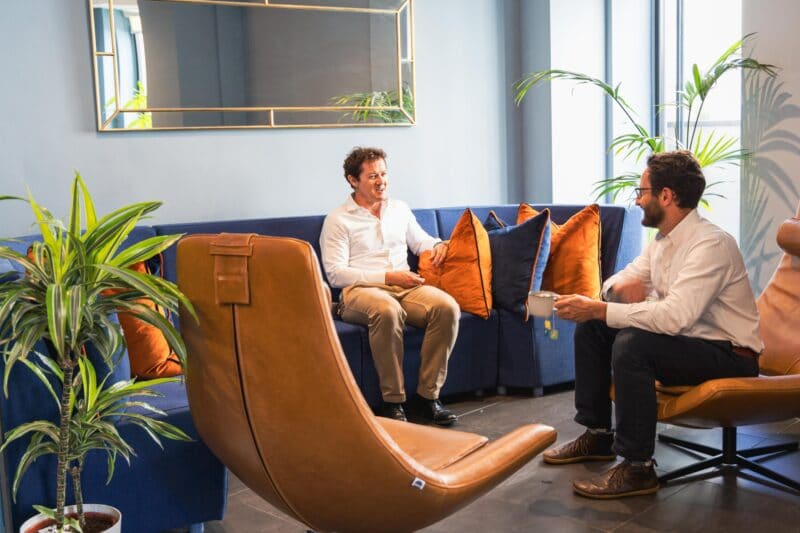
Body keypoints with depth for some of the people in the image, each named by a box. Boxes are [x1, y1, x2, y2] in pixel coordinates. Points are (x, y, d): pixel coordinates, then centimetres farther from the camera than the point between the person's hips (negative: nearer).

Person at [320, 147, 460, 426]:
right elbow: (335, 273, -6)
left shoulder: (400, 209, 21)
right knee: (388, 310, -41)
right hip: (360, 290, -5)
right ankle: (392, 401, -29)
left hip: (406, 287, 5)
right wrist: (387, 277, -14)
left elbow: (420, 240, 35)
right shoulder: (338, 220, 4)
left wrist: (439, 245, 9)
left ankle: (427, 395, -21)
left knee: (447, 307, -27)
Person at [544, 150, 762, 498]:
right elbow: (620, 280, 13)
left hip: (728, 355, -9)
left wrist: (599, 309, -33)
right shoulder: (665, 240, 5)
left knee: (632, 344, -32)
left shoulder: (710, 244, -24)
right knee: (590, 328, 3)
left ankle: (637, 468, -21)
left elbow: (674, 316, -36)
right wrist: (624, 286, -13)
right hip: (687, 341, 9)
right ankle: (597, 434, 11)